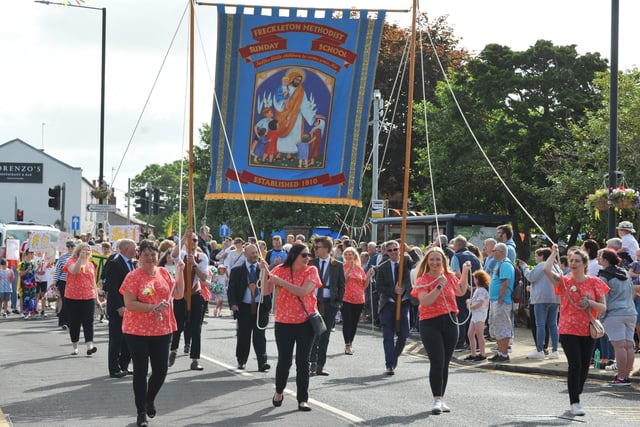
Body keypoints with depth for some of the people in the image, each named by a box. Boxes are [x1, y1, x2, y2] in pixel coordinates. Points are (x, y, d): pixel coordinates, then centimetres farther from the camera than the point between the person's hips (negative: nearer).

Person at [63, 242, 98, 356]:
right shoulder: (72, 261, -1)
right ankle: (75, 347, 16)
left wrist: (96, 296, 16)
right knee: (74, 322, 6)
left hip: (88, 298, 3)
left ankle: (89, 346, -16)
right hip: (73, 298, -3)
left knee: (88, 322, -8)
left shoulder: (90, 264, 13)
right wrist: (81, 258, -29)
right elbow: (74, 271, -24)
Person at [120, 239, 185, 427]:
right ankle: (141, 412, 12)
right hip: (137, 332, -4)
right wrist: (153, 307, -23)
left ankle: (150, 399, 37)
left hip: (162, 330, 4)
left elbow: (179, 294, 11)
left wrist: (180, 272, 6)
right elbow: (129, 304, -15)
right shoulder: (133, 277, -9)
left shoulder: (163, 273, 7)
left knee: (161, 371, 7)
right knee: (140, 371, 1)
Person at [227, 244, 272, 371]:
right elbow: (231, 289, 4)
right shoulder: (237, 271, 7)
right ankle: (241, 361, 19)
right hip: (244, 307, 0)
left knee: (260, 336, -3)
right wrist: (233, 303, -11)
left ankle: (262, 362, -5)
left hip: (261, 307, 0)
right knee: (243, 336, 5)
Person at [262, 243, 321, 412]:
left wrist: (281, 282, -19)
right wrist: (265, 272, -15)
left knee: (303, 362, 1)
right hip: (284, 322, 1)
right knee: (284, 360, 6)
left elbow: (303, 291, -18)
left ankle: (302, 400, 6)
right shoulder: (281, 270, 1)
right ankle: (279, 392, 30)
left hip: (305, 322, -1)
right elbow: (266, 291, -1)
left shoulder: (311, 271, -3)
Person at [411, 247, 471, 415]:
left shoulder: (449, 276, 10)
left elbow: (461, 291, 28)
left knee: (445, 363, 10)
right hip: (430, 323, -5)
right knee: (437, 363, -12)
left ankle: (441, 399, 19)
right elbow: (425, 301, -20)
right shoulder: (422, 280, -6)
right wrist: (440, 286, -22)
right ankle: (437, 400, -5)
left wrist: (465, 272, 21)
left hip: (450, 321, 5)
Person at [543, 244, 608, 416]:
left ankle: (575, 397, 28)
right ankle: (575, 403, -7)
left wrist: (590, 303, -16)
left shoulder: (594, 282, 4)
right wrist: (554, 253, -3)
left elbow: (603, 308, 4)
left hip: (588, 331, 2)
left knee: (584, 368, 8)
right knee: (575, 365, -13)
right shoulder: (564, 281, 1)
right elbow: (546, 269, -16)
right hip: (568, 330, -2)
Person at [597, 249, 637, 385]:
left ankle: (621, 377, -7)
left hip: (614, 314, -7)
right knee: (629, 345, 4)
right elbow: (633, 293, 23)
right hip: (631, 313, 7)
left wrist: (600, 316, -3)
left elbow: (602, 299, -8)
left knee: (620, 345, -7)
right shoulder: (625, 274, 15)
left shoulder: (604, 277, -7)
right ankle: (627, 376, 7)